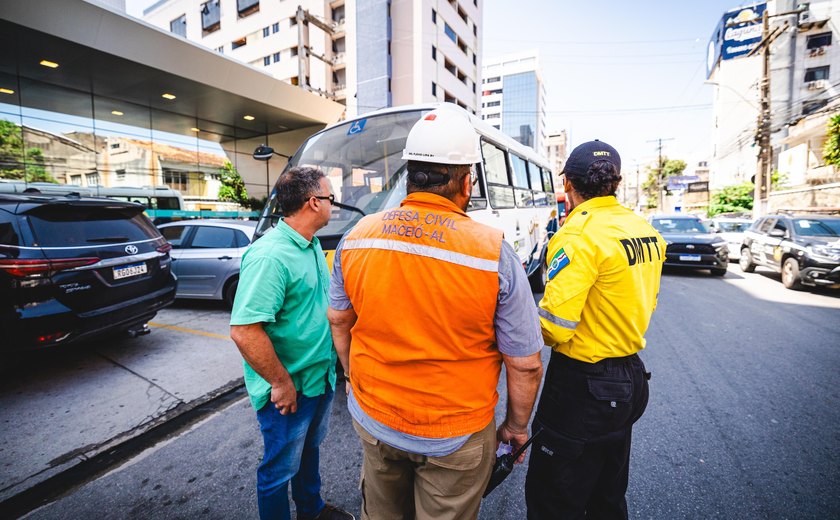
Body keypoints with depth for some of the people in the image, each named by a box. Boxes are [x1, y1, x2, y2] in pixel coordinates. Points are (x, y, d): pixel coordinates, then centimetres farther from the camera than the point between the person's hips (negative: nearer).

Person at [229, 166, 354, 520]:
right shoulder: (270, 255, -27)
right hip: (289, 391, -9)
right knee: (281, 469, 15)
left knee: (309, 447, 29)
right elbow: (243, 330, -30)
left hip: (321, 377, 9)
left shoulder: (311, 244, 3)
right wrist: (281, 383, -22)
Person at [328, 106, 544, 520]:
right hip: (456, 438, -3)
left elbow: (338, 322, 3)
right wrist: (517, 426, 5)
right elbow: (525, 364, -13)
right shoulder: (494, 252, -21)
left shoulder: (357, 238, -11)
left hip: (372, 420, 4)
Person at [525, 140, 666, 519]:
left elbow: (554, 328, -25)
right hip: (631, 379, 9)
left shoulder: (578, 236, -23)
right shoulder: (647, 233, 4)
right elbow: (645, 303, 14)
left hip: (583, 387, -9)